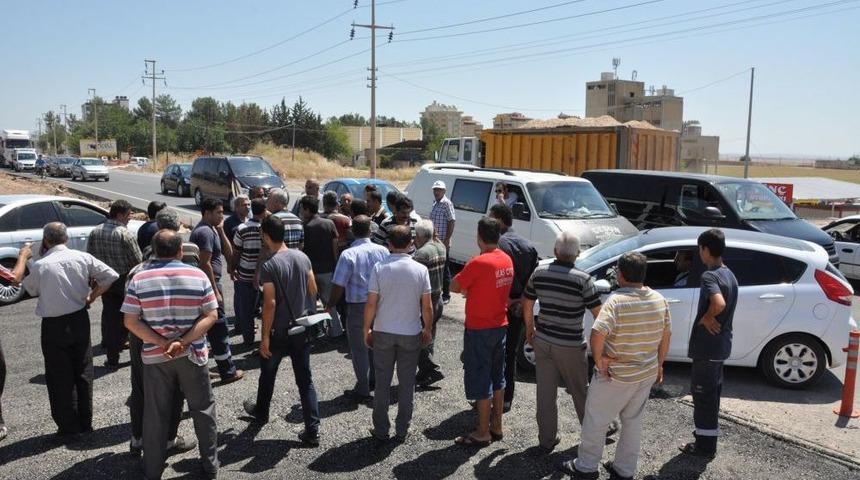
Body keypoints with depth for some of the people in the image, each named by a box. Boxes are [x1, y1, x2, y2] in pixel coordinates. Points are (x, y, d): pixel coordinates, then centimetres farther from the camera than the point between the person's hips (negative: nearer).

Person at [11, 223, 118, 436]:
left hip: (53, 325, -3)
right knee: (83, 372, 14)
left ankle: (68, 426, 18)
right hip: (80, 320, 3)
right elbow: (111, 276, -7)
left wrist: (23, 258, 15)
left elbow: (30, 288, 4)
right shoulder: (83, 258, -7)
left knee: (60, 377, 10)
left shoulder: (39, 265, -14)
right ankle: (85, 423, 23)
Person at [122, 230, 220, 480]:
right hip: (192, 354, -1)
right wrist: (183, 342, -15)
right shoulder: (198, 275, -7)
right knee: (203, 409, 14)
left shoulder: (139, 279, -5)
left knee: (155, 414, 13)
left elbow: (130, 321, -8)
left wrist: (161, 343, -12)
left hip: (154, 356, 1)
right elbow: (211, 316, -10)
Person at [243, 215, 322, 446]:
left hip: (279, 331, -4)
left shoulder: (270, 266, -19)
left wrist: (265, 336, -13)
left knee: (267, 374, 20)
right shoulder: (302, 257, -2)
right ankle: (312, 431, 5)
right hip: (302, 329, 4)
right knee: (305, 379, 7)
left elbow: (270, 304, -20)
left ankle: (261, 412, 44)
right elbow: (313, 291, 7)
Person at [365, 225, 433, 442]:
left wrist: (367, 329, 4)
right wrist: (427, 329, 10)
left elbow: (371, 304, -9)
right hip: (411, 334, 0)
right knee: (406, 384, 11)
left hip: (383, 333, 0)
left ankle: (381, 430, 20)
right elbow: (427, 306, -5)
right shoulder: (420, 270, -9)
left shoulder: (379, 268, -11)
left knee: (382, 383, 12)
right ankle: (402, 430, 20)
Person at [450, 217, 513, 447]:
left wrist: (466, 288, 3)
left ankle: (483, 433, 12)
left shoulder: (478, 263, -22)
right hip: (500, 325, 8)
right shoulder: (507, 260, 3)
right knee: (497, 377, 18)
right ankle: (496, 426, 29)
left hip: (479, 329, -8)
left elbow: (454, 286, -14)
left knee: (480, 380, 3)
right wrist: (472, 289, 1)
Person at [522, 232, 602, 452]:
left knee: (545, 392, 12)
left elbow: (527, 304, 6)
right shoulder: (583, 279, -16)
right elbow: (598, 314, -12)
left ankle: (547, 439, 22)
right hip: (571, 345, -3)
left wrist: (530, 329, 20)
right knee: (580, 391, 16)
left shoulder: (539, 273, -4)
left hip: (542, 341, 3)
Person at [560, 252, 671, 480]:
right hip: (647, 373, 6)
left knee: (596, 420, 10)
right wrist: (659, 365, 19)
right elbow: (665, 336, 9)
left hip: (616, 375, -6)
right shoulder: (660, 300, -1)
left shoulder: (617, 300, -23)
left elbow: (597, 333, -35)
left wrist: (598, 359, -19)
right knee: (633, 422, 19)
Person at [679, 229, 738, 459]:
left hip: (707, 346, -9)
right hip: (721, 345, 9)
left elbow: (718, 304, -38)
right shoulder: (730, 275, 9)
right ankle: (707, 433, 34)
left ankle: (705, 445, 11)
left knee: (703, 394, 2)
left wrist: (705, 318, -21)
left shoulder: (709, 276, -21)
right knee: (712, 392, 21)